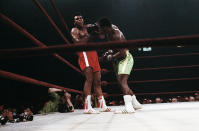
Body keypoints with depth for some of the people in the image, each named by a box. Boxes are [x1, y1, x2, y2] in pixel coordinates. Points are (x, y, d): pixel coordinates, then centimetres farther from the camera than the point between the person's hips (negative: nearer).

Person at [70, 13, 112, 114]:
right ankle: (87, 107, -20)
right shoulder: (74, 30, 7)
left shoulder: (87, 28, 25)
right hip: (84, 53, -7)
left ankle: (102, 106, 11)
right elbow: (77, 42, -13)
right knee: (89, 79, -20)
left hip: (93, 53, 7)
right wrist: (88, 37, -11)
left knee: (97, 80, 5)